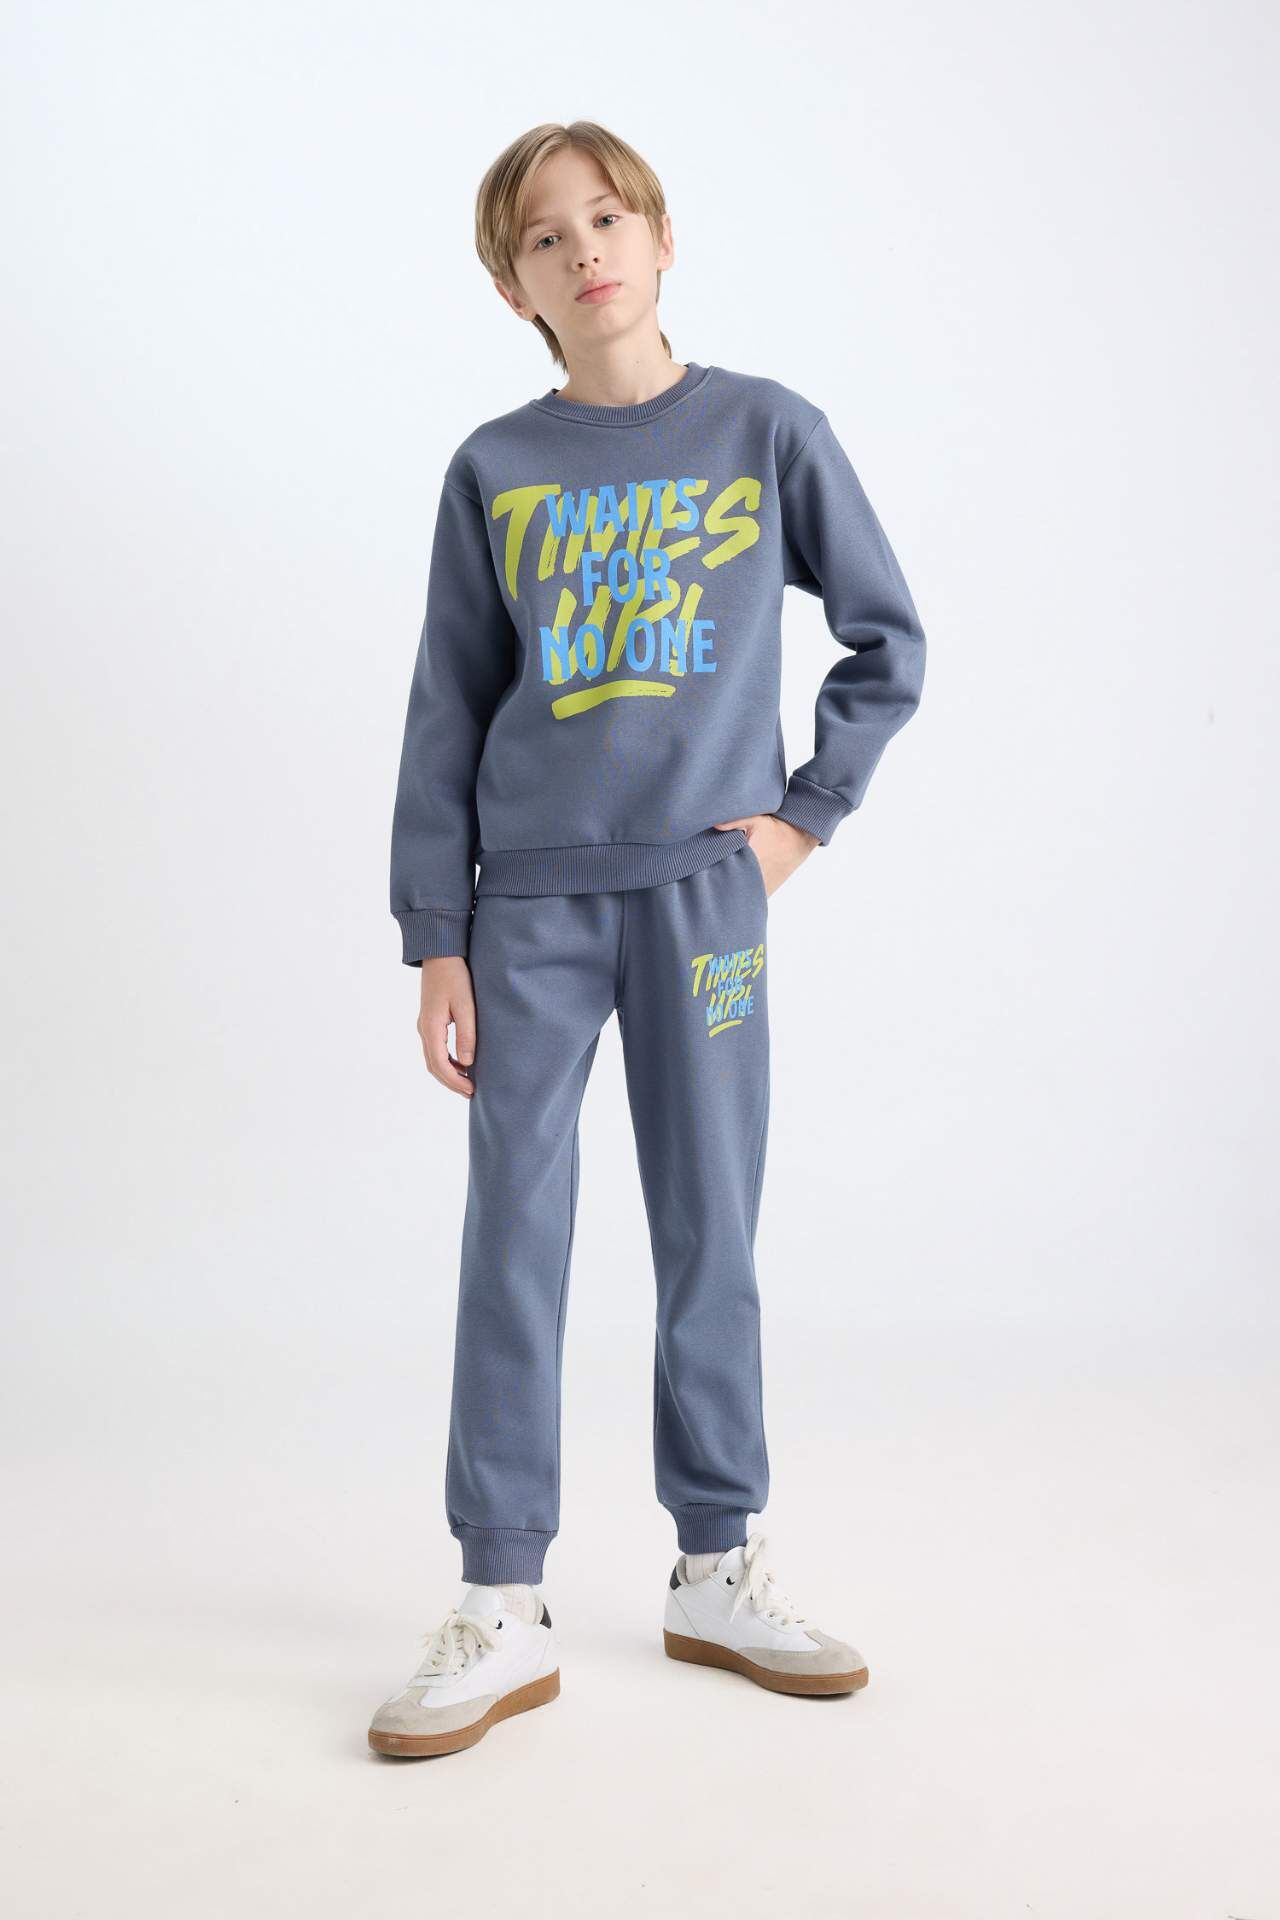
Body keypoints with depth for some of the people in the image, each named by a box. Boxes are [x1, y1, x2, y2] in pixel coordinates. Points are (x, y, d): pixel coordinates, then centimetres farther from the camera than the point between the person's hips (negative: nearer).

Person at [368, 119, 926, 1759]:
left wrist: (808, 812, 2)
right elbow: (445, 714, 5)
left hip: (704, 886, 0)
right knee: (512, 1240, 0)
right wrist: (434, 939, 0)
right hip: (533, 898, 1)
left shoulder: (770, 431, 3)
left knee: (711, 1233, 6)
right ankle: (502, 1610, 10)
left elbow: (887, 639, 10)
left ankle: (717, 1573, 22)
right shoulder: (494, 470, 5)